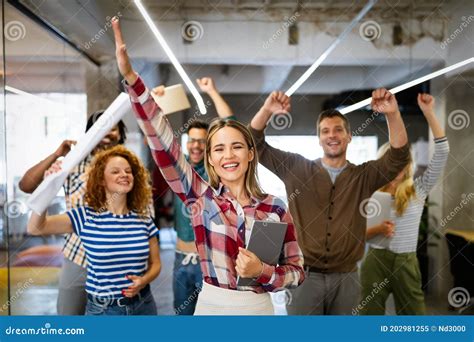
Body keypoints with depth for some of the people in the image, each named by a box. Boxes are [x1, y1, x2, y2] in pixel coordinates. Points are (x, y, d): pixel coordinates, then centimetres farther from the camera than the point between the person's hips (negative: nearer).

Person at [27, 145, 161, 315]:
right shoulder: (86, 216, -8)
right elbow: (35, 228, -16)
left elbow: (155, 263, 6)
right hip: (102, 308, -1)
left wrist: (143, 281, -14)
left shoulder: (143, 219, -2)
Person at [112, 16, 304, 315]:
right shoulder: (201, 197, -8)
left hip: (258, 309, 0)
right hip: (211, 307, 0)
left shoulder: (275, 208, -8)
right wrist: (131, 77, -27)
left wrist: (263, 271, -20)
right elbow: (163, 144, -19)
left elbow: (297, 271, 0)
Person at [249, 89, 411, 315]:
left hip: (345, 278, 1)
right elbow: (256, 146, -1)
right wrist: (266, 110, -19)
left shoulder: (364, 176, 4)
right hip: (305, 276, -1)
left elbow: (399, 158, -10)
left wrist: (393, 114, -24)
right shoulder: (297, 168, 2)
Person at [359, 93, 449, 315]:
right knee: (370, 312, 7)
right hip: (376, 261, -1)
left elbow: (442, 152, -7)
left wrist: (428, 113, -12)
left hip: (406, 263, 1)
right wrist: (378, 230, -21)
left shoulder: (418, 189, 2)